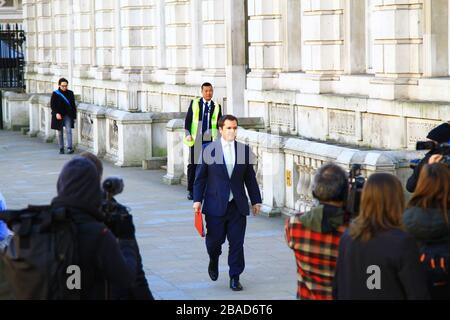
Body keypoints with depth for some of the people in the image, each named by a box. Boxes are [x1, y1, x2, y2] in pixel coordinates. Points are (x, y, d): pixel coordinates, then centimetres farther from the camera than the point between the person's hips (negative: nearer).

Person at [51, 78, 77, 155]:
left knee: (68, 131, -14)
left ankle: (69, 148, -20)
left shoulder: (70, 93, 2)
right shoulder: (55, 94, -4)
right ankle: (61, 149, 16)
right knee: (60, 133, 7)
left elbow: (73, 105, 7)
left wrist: (74, 116, 5)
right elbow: (52, 105, -5)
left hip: (68, 115, 1)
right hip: (58, 116, -1)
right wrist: (56, 113, -18)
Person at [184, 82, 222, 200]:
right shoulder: (194, 103, 6)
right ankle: (191, 190, 10)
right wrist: (188, 134, -6)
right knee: (193, 164, 2)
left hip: (210, 140, 0)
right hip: (196, 139, 0)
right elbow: (188, 119, 5)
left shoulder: (216, 106, 7)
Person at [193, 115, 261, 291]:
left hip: (238, 206, 2)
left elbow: (250, 178, 10)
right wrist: (197, 200, -4)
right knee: (214, 239, 4)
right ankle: (214, 260, 38)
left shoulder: (244, 150, 5)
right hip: (215, 205, -2)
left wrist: (256, 200, 10)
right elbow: (200, 177, 1)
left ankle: (235, 277, 12)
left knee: (236, 243, 1)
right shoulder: (209, 150, -2)